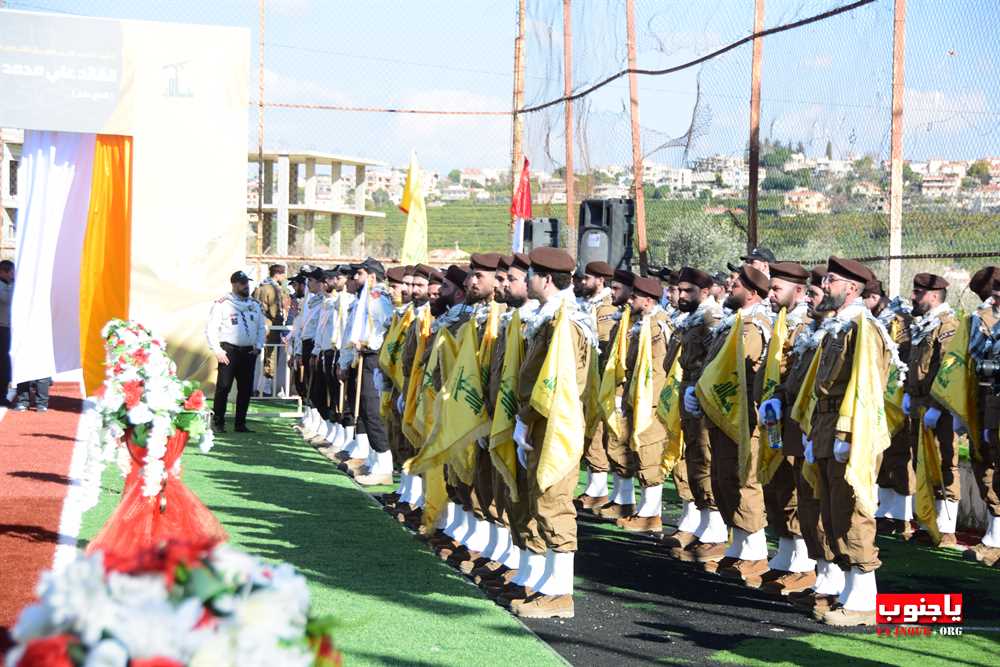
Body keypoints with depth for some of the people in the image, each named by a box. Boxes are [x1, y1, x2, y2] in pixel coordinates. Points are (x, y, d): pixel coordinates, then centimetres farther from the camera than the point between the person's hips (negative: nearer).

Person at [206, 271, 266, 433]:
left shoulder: (255, 305, 14)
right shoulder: (222, 304, -3)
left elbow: (261, 328, 19)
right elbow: (211, 329, -5)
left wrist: (258, 346, 6)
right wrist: (217, 350, -11)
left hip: (249, 352, 5)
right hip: (229, 351, -5)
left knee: (245, 389, 6)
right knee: (223, 387, -6)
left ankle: (240, 424, 15)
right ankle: (218, 423, 1)